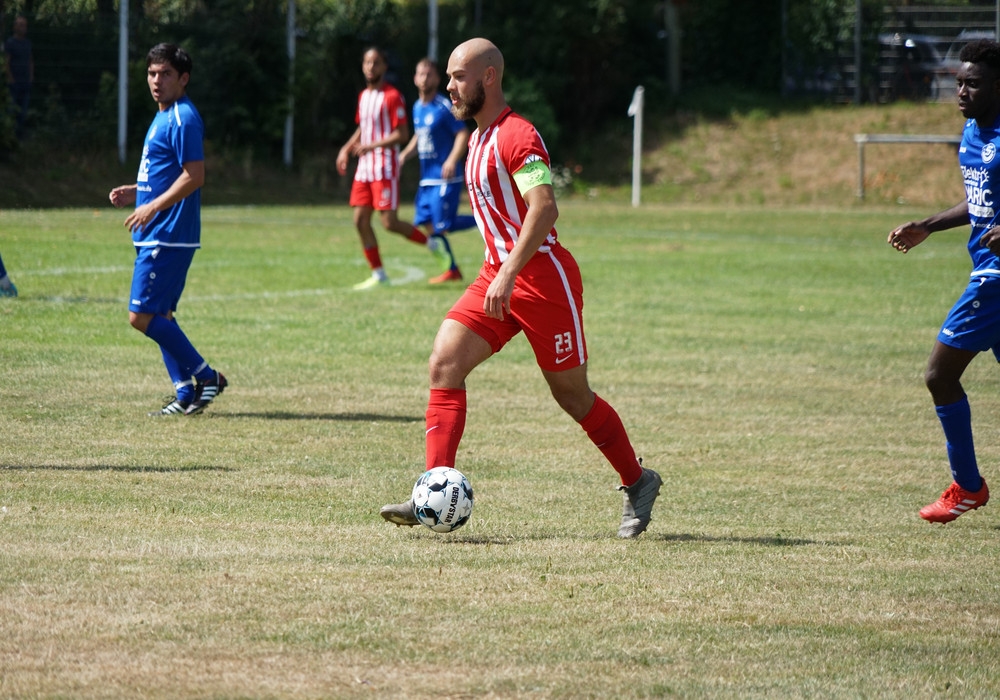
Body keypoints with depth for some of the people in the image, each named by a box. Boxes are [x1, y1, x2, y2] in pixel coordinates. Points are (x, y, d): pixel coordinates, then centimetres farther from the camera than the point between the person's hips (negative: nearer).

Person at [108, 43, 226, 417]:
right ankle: (186, 394, 11)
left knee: (142, 316, -11)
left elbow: (194, 176, -20)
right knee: (159, 316, 10)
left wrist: (153, 207, -21)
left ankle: (206, 377, -5)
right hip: (154, 236, 10)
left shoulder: (183, 119, -14)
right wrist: (136, 192, 14)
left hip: (167, 237, -10)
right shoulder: (163, 118, 18)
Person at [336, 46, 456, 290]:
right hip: (364, 169, 8)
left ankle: (432, 244, 11)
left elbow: (402, 135, -15)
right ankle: (378, 274, 9)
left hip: (385, 168, -8)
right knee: (360, 220, 1)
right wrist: (346, 149, 15)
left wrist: (371, 146, -22)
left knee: (389, 222, -11)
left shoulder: (392, 97, -11)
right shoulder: (363, 96, 14)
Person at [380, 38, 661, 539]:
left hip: (542, 278, -9)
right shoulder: (478, 139, 14)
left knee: (571, 395, 4)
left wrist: (509, 273, -34)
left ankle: (637, 482, 25)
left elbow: (544, 207, -28)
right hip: (497, 278, 9)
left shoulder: (516, 135, -16)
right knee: (444, 363, -10)